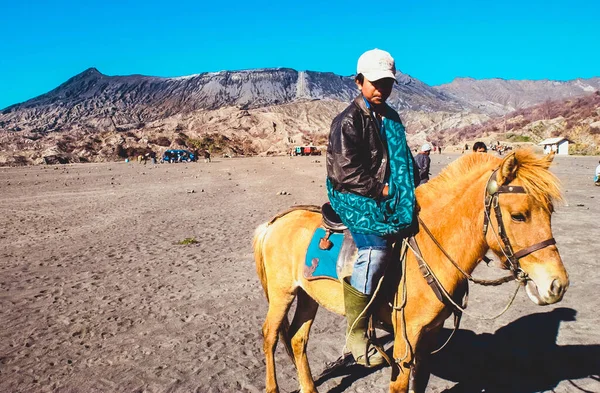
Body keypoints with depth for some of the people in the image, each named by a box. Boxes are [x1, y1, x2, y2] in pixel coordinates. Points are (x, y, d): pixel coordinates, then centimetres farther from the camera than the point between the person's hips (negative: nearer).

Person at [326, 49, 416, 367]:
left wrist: (408, 194, 5)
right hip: (353, 197, -8)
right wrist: (381, 189, -15)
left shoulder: (392, 118, 16)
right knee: (376, 247, -27)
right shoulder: (348, 121, -8)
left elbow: (402, 161, 21)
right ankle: (356, 334, -15)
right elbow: (346, 171, -15)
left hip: (387, 195, 9)